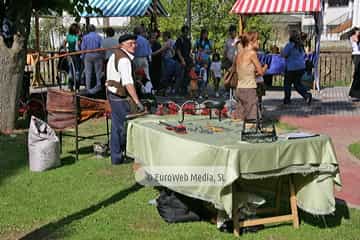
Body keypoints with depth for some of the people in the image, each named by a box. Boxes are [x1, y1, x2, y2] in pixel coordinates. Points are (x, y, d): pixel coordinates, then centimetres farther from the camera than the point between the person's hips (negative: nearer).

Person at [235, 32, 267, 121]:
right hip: (249, 90, -8)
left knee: (239, 121, 8)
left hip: (239, 89, 8)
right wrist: (265, 67, 14)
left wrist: (255, 72, 15)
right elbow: (261, 72, -5)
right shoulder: (252, 53, -9)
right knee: (252, 119, -5)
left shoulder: (239, 54, 12)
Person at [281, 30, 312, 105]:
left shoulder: (290, 45, -15)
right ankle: (306, 95, -4)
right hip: (301, 67, 7)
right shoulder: (301, 45, 9)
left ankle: (287, 99, 15)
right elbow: (304, 55, 18)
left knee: (287, 83, 10)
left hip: (292, 68, -7)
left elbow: (283, 54, -11)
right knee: (297, 83, 16)